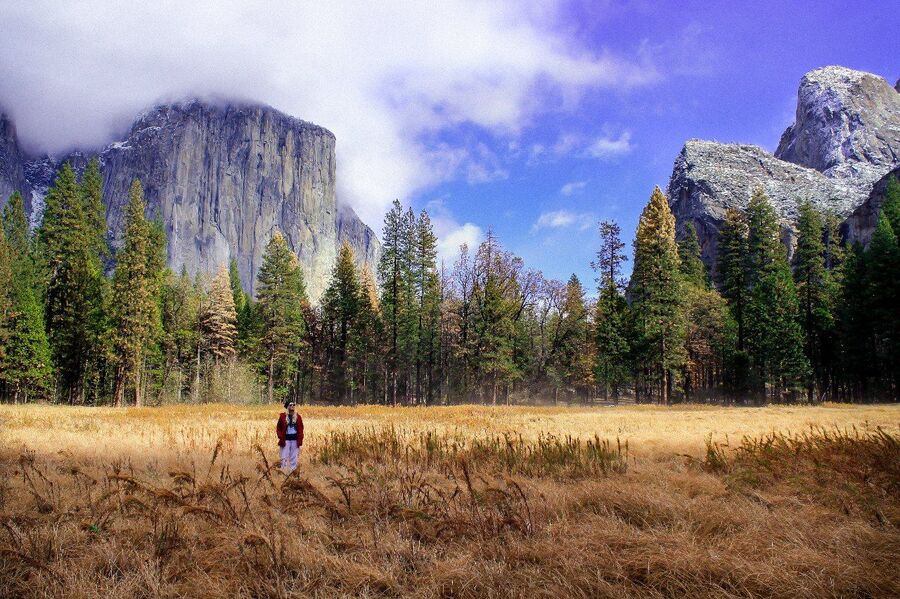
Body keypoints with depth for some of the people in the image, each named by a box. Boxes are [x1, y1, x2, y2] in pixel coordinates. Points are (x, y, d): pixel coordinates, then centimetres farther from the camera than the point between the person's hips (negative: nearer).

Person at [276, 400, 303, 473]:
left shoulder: (298, 417, 4)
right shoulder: (282, 416, -1)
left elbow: (301, 429, 6)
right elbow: (278, 428, 2)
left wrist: (300, 441, -2)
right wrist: (281, 438, -9)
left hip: (295, 440, 2)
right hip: (285, 440, -2)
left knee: (294, 458, 7)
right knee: (284, 458, -1)